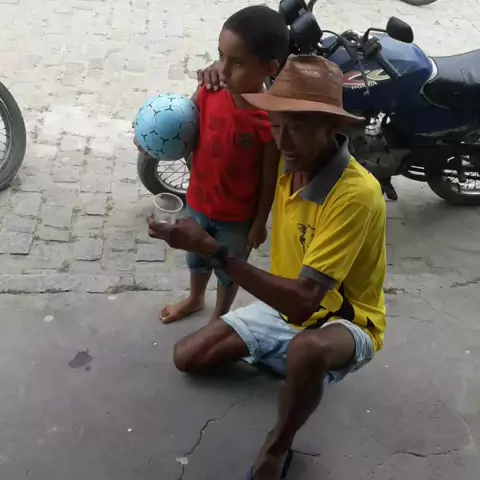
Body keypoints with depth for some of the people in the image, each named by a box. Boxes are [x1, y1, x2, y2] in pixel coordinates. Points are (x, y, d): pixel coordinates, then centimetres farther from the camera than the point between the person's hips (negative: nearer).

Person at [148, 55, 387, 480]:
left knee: (307, 350, -42)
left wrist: (212, 250, -38)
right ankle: (281, 359, 19)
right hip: (285, 305, 7)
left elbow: (304, 301, -37)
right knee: (188, 357, -3)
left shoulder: (356, 194, -33)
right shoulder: (292, 163, -10)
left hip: (344, 321, -6)